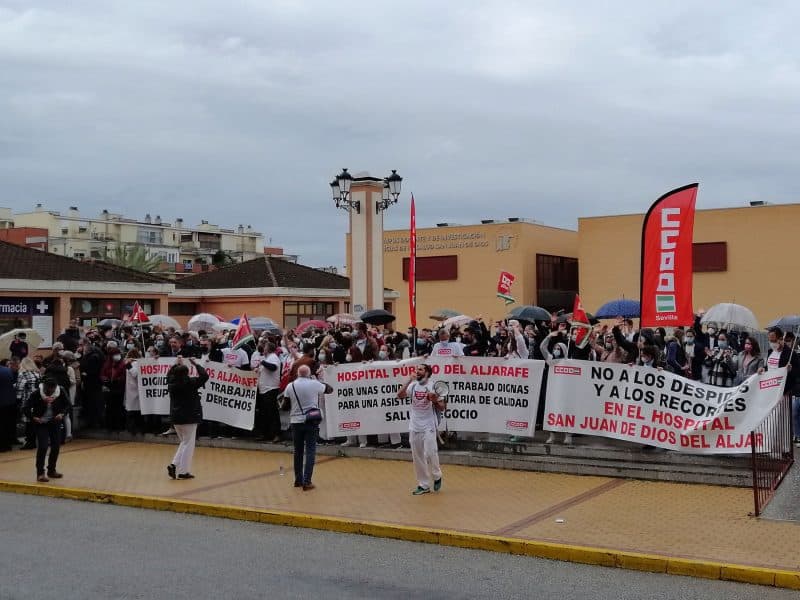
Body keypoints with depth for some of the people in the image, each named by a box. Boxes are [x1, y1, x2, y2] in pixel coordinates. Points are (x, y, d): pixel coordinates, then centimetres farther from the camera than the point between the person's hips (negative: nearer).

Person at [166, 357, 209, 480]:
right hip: (189, 418, -6)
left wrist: (177, 364, 27)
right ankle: (183, 471, 1)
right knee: (188, 444, 2)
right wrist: (196, 364, -4)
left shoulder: (171, 383, 1)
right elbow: (204, 376, -11)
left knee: (184, 442, 21)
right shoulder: (190, 383, -15)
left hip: (176, 418, 6)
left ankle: (174, 464, 6)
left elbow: (169, 374, 23)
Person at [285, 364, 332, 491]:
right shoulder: (315, 384, -5)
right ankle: (307, 482, -8)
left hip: (296, 422, 2)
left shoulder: (290, 386, -1)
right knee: (310, 451, -1)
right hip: (312, 422, -2)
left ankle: (298, 480, 22)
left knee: (298, 451, 14)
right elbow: (329, 389, 11)